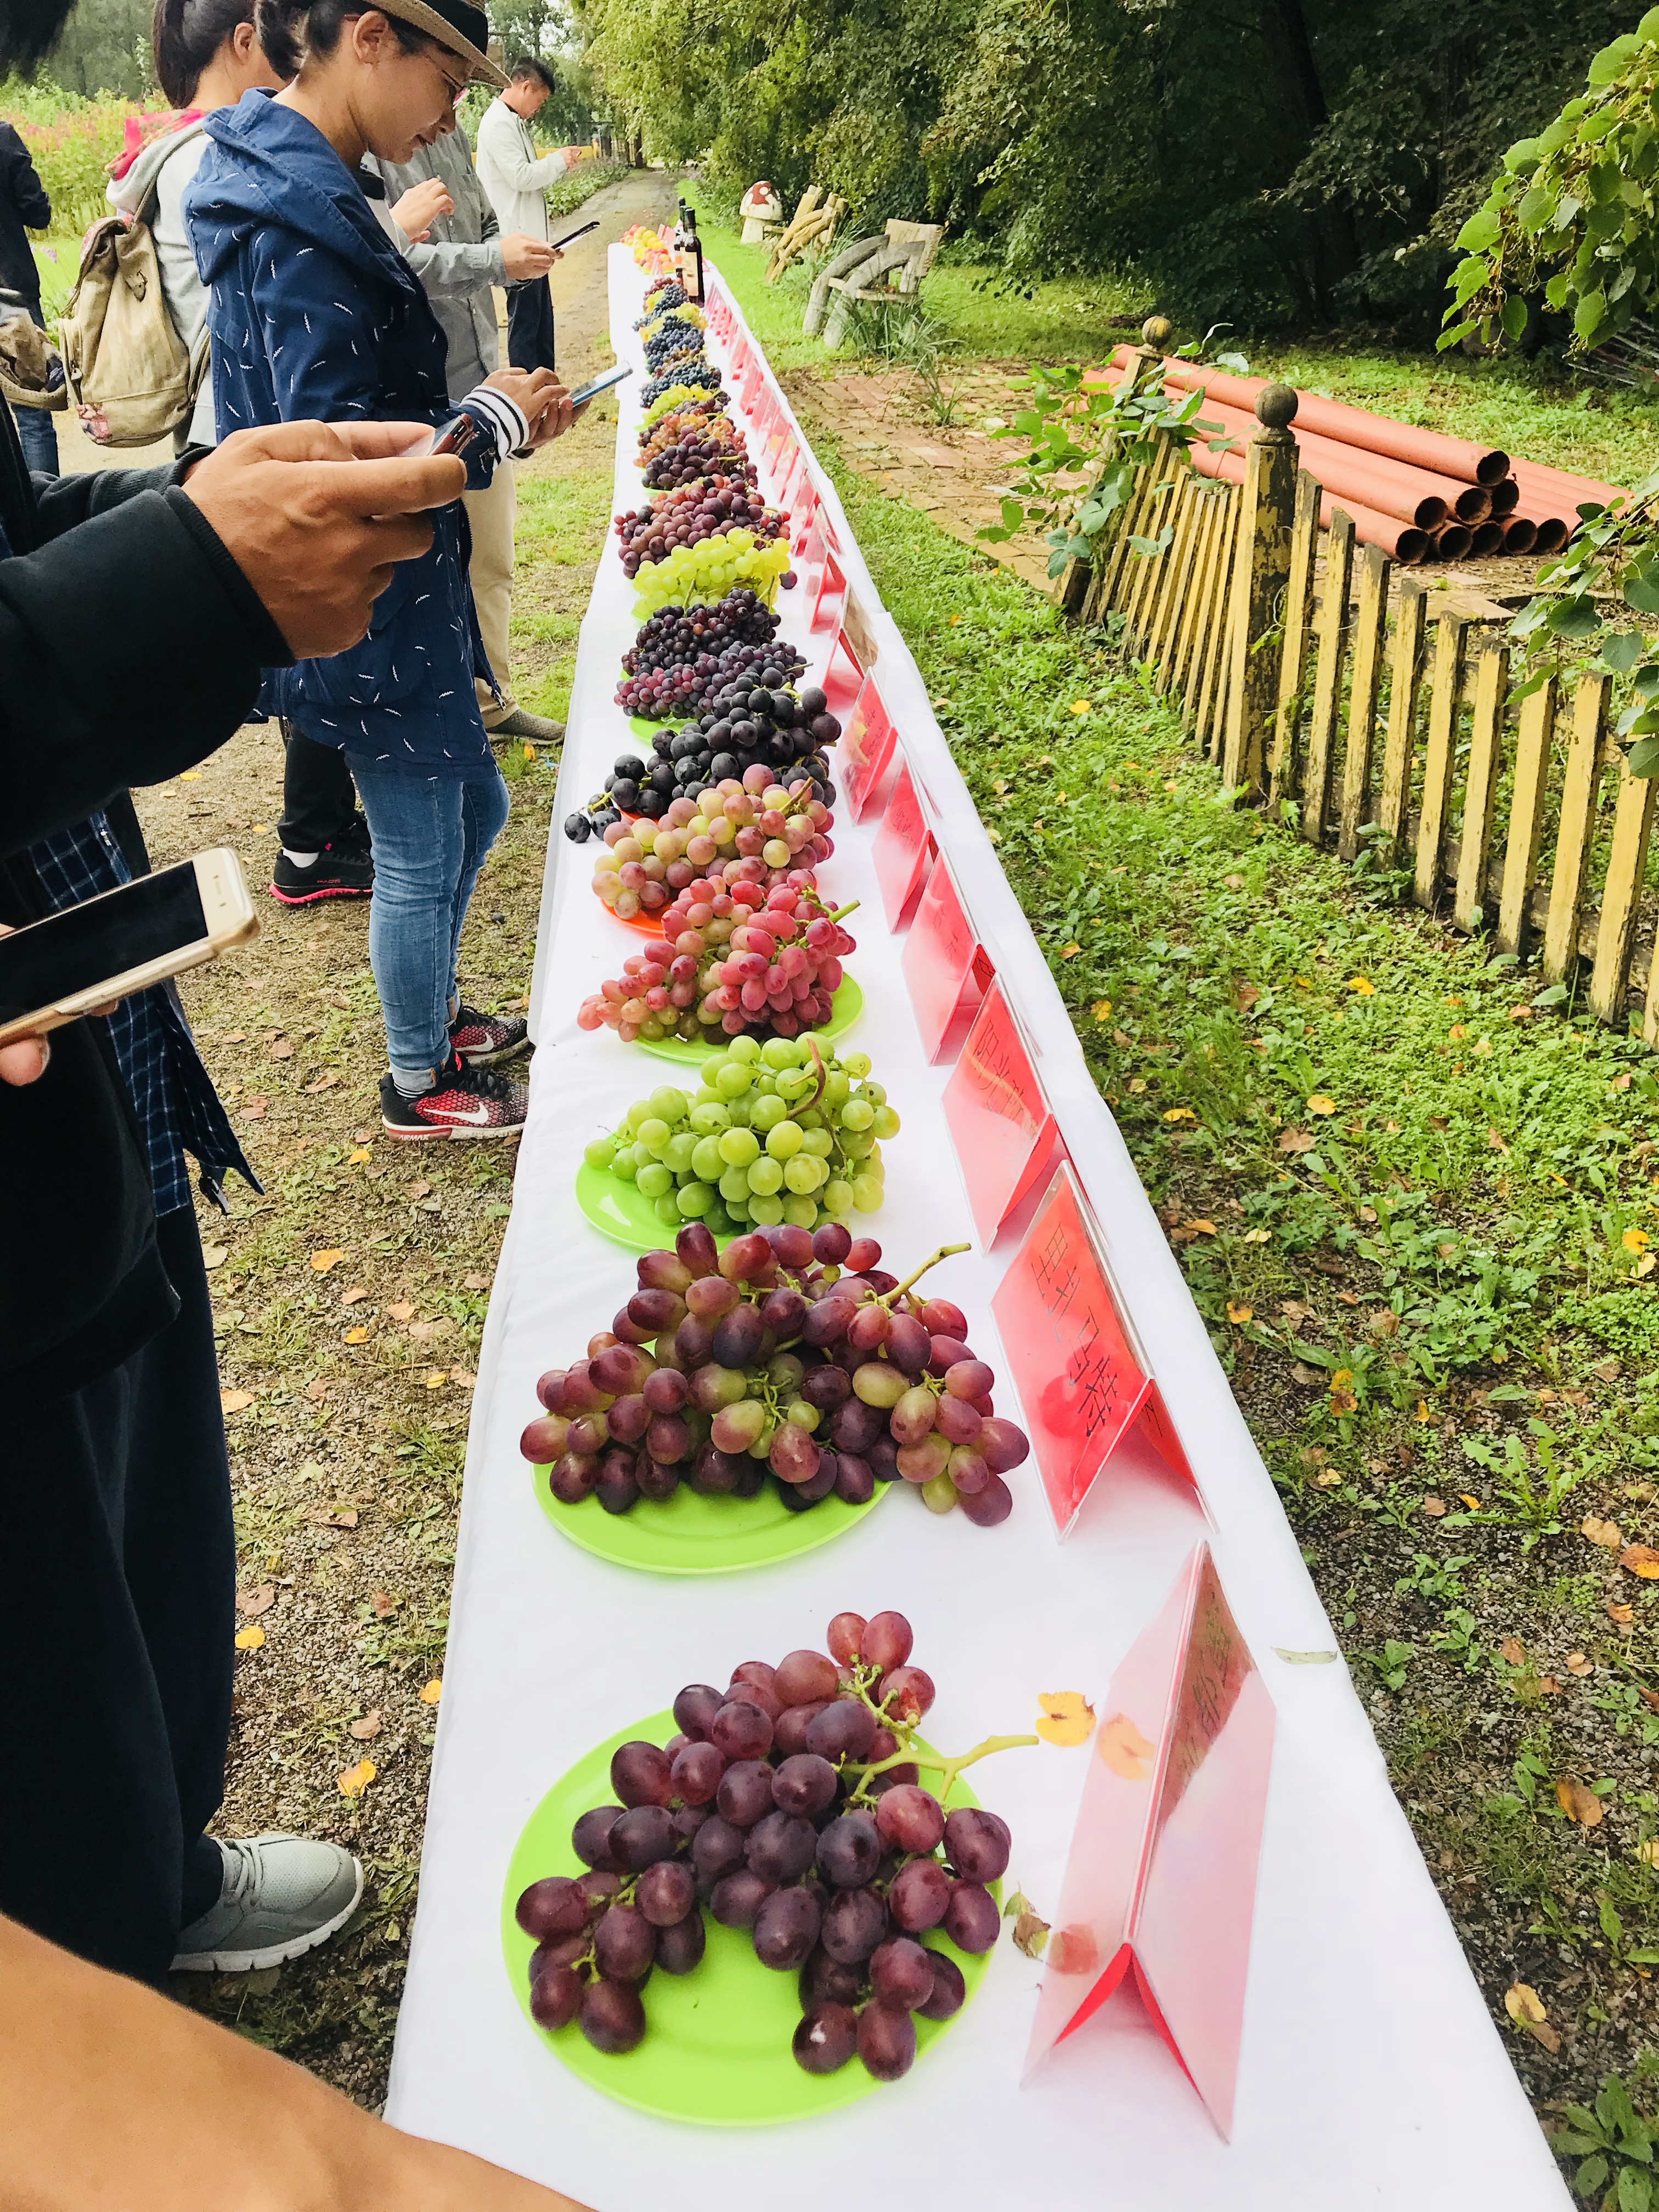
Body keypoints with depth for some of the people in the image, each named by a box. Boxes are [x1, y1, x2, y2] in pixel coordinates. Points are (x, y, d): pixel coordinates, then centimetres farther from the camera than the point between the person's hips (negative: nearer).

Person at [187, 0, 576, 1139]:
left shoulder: (306, 191, 10)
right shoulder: (301, 221, -23)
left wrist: (489, 405, 5)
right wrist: (494, 420, -13)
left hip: (403, 596, 10)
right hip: (366, 613, -10)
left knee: (474, 809, 22)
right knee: (421, 851, 6)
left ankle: (433, 1014, 42)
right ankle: (419, 1085, 28)